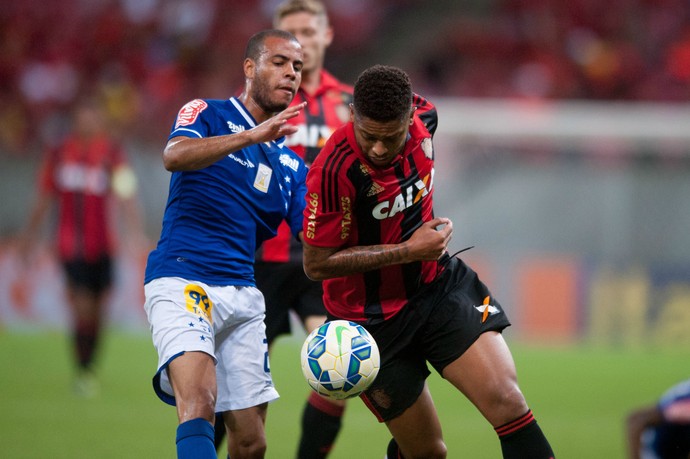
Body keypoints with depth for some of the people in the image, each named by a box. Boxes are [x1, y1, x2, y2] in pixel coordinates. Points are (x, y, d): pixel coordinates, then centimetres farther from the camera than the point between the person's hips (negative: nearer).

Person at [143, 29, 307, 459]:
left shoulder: (292, 163, 19)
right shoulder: (207, 114, 4)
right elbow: (175, 155, -19)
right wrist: (252, 136, -32)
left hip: (243, 293, 6)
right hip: (181, 280, -6)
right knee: (198, 402, -29)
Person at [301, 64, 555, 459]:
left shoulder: (423, 116, -10)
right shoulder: (335, 170, -28)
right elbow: (316, 264, -22)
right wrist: (408, 251, -22)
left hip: (440, 283, 4)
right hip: (373, 318, -4)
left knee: (507, 401, -16)